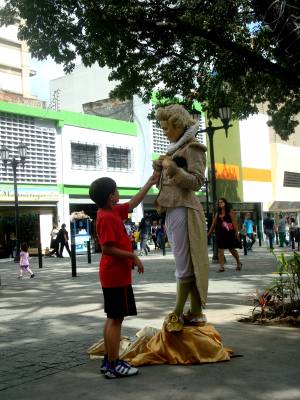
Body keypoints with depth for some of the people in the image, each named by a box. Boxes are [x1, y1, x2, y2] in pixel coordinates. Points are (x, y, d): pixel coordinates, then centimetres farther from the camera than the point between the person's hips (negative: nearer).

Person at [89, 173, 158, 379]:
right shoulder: (107, 217, -18)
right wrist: (133, 256, -19)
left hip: (114, 274, 10)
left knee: (113, 318, 14)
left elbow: (132, 204, 22)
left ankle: (109, 360, 20)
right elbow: (107, 248, -23)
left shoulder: (114, 211, 10)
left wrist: (149, 184, 22)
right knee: (116, 318, -6)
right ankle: (114, 365, -1)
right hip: (116, 275, -10)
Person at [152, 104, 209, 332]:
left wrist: (173, 168, -18)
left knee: (185, 264, -5)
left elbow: (196, 182, -11)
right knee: (187, 264, 9)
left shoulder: (192, 148, -4)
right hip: (171, 210, 9)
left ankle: (177, 314, -1)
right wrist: (159, 167, 10)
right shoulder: (175, 149, 20)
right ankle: (196, 312, 13)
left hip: (184, 210, -9)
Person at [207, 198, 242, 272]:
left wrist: (236, 232, -15)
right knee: (220, 249, -3)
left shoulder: (230, 212, -1)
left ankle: (238, 263, 27)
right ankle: (221, 266, 0)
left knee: (232, 249, 5)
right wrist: (209, 233, 14)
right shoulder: (217, 213, 12)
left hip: (229, 233, -4)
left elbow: (234, 222, -7)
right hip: (220, 234, 4)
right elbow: (213, 224, 15)